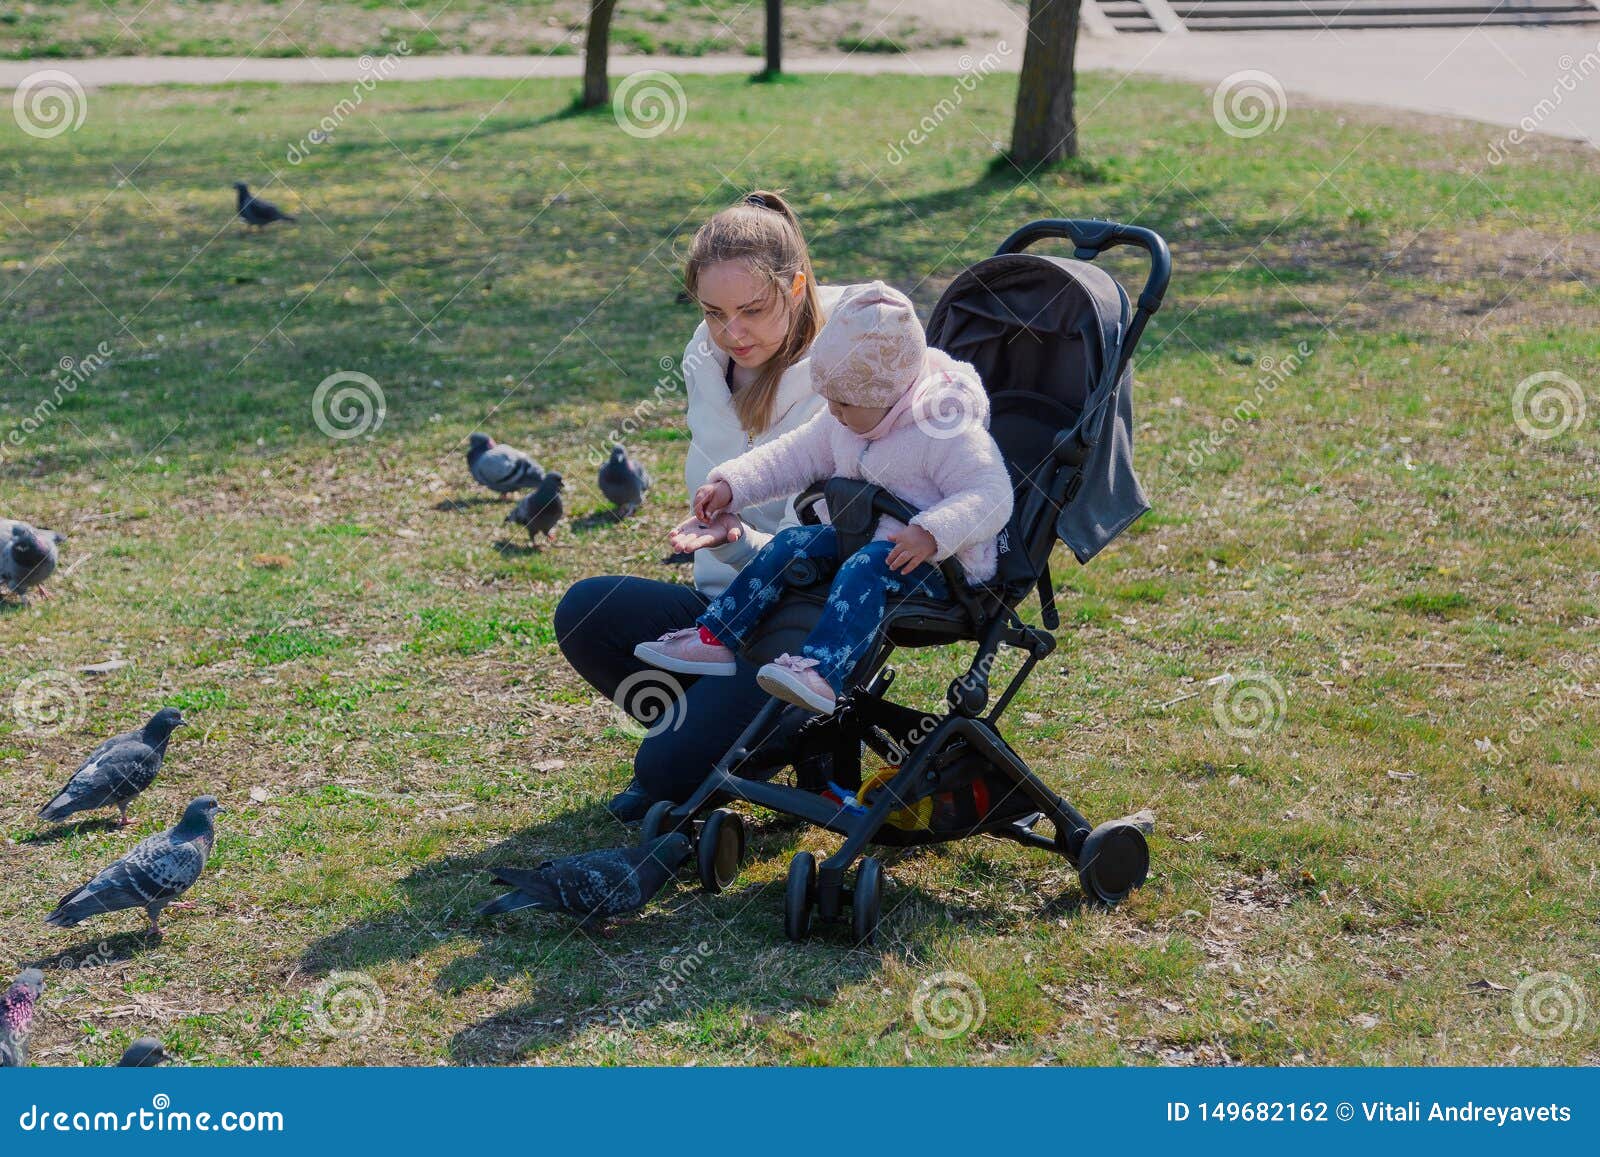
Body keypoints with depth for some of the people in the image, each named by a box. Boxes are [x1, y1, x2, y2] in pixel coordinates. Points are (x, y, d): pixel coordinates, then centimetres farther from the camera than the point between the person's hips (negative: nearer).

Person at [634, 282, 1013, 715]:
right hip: (864, 538, 9)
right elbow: (794, 455, 14)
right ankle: (715, 640, -6)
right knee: (793, 543, -6)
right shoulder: (841, 423, 4)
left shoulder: (948, 434, -21)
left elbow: (991, 496, -27)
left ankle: (822, 673, -54)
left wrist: (931, 534, -41)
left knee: (867, 566, -34)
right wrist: (731, 484, 2)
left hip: (941, 564, -9)